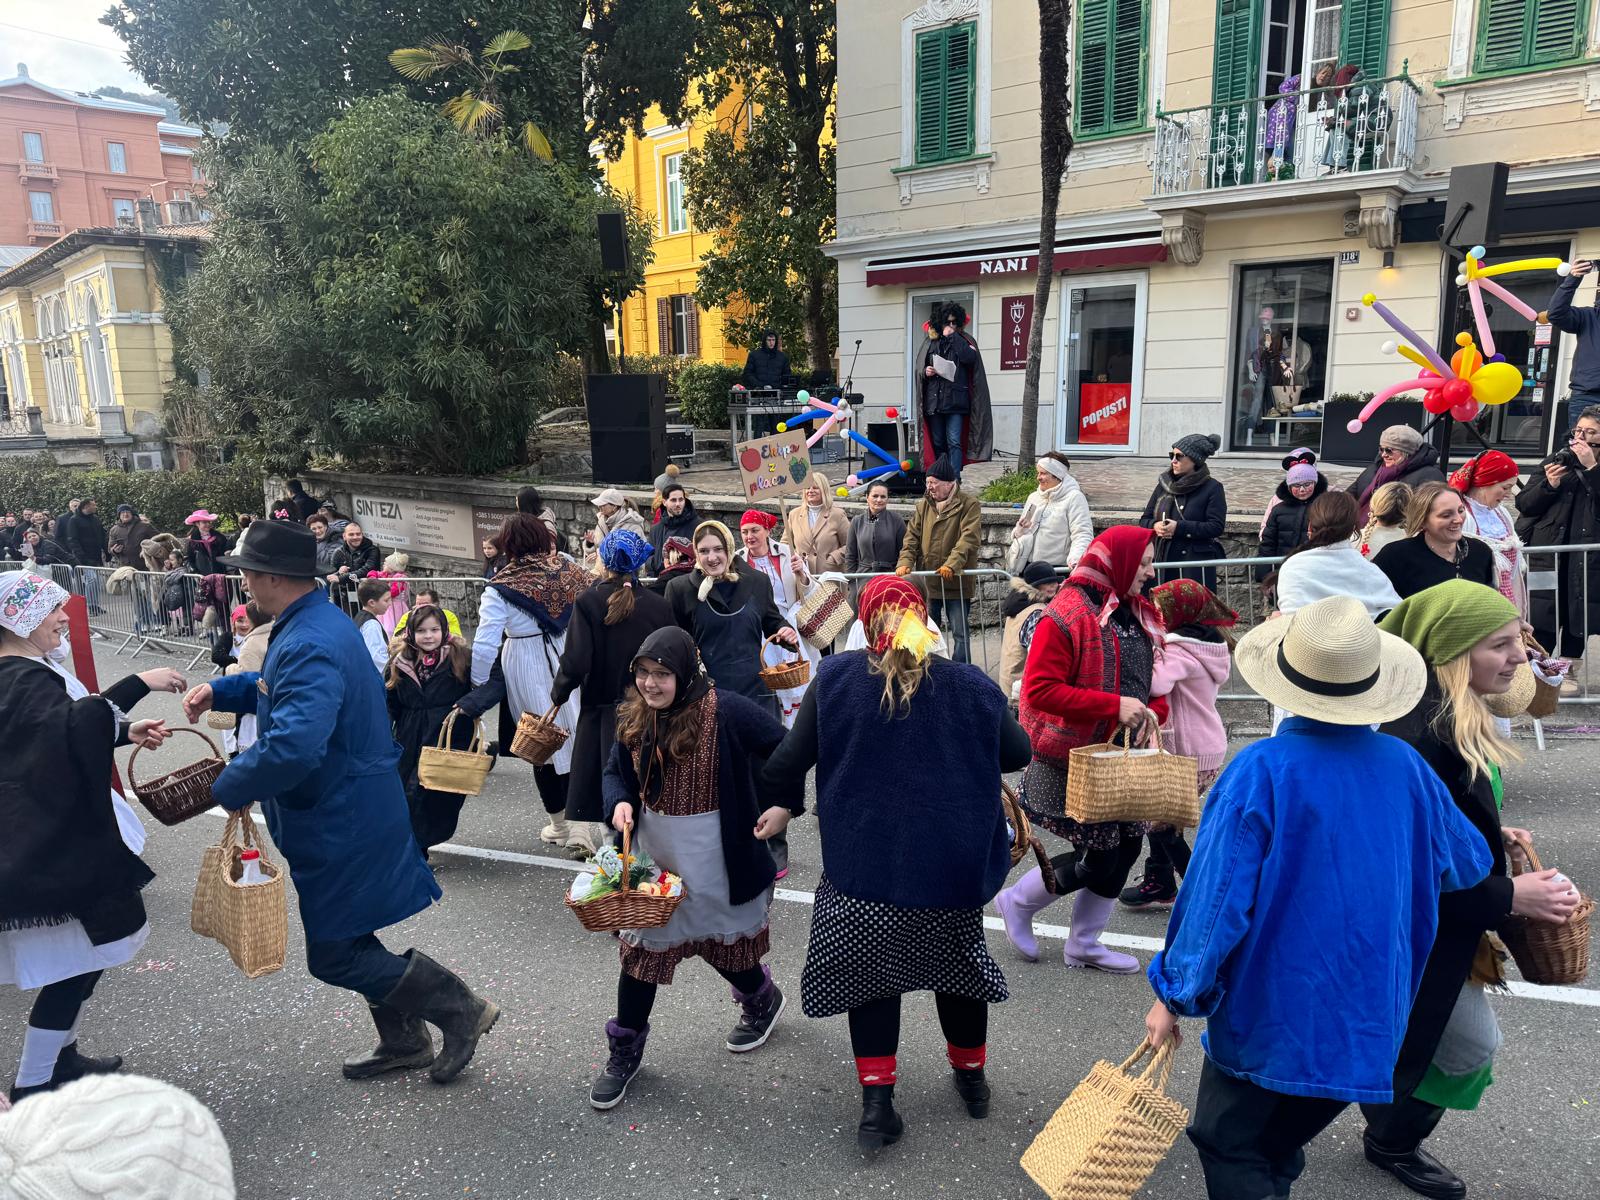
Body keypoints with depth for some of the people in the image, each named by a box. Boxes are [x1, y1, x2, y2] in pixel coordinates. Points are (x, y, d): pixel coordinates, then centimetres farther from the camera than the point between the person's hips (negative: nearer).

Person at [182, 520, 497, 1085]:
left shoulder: (310, 646, -28)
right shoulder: (317, 622, 6)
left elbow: (292, 746, -40)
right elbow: (278, 686, 27)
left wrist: (230, 787, -23)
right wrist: (219, 689, 12)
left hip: (341, 822, -10)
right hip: (343, 810, 10)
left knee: (334, 955, 3)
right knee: (342, 937, 22)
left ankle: (460, 1009, 14)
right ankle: (403, 1041, 38)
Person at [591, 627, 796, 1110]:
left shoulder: (725, 711, -19)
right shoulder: (635, 718, -3)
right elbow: (616, 772, 10)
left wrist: (785, 806, -17)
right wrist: (620, 803, -10)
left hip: (716, 858, -4)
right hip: (652, 854, 5)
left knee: (720, 940, 14)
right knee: (640, 945, 9)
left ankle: (762, 1000, 46)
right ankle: (625, 1050, 27)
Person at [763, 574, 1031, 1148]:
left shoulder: (835, 676, -10)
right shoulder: (971, 684, -7)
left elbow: (791, 758, -11)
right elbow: (1018, 753, 4)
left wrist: (774, 798, 9)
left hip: (864, 858, -1)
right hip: (954, 861, 1)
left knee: (870, 968, 18)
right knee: (958, 959, 23)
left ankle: (877, 1102, 16)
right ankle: (971, 1076, 42)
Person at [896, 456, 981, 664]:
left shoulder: (969, 504, -6)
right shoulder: (923, 505, 9)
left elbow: (969, 538, -17)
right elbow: (912, 538, 6)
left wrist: (952, 564, -29)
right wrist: (905, 562, -11)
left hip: (957, 582, -4)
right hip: (927, 582, 5)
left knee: (960, 633, 2)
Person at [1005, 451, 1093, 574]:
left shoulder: (1074, 498, -6)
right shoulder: (1034, 497, 14)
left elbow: (1083, 534, -16)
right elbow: (1018, 532, 21)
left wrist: (1075, 558, -33)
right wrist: (1020, 530, -4)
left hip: (1057, 569, -6)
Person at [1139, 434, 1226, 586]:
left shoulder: (1212, 488, -1)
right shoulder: (1164, 484, 12)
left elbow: (1216, 527, -11)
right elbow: (1144, 520, 14)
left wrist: (1179, 527, -18)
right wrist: (1155, 526, -9)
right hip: (1165, 560, 4)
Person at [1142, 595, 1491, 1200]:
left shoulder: (1261, 769, -21)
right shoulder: (1405, 766, -6)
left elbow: (1214, 894, -21)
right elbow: (1468, 865, 11)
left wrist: (1173, 995, -10)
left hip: (1270, 1014, -5)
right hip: (1369, 1024, 5)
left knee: (1229, 1149, 13)